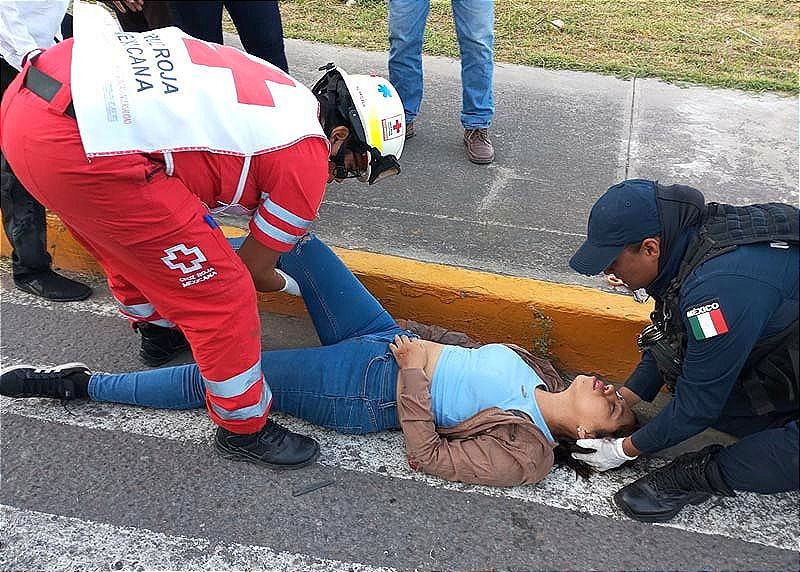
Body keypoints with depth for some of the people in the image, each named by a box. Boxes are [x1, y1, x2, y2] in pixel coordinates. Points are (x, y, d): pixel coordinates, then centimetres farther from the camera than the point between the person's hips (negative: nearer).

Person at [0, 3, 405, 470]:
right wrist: (288, 284, 34)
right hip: (76, 149, -10)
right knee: (222, 295, 3)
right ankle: (245, 427, 22)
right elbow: (254, 270, 11)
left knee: (129, 241, 34)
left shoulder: (269, 84, 19)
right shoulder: (306, 160, -2)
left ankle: (159, 331, 58)